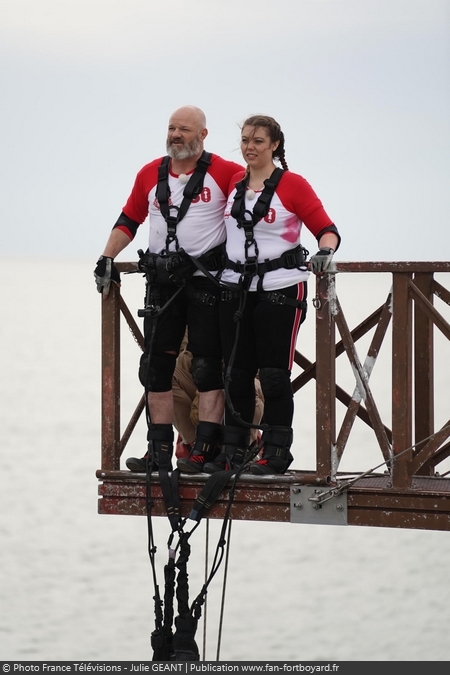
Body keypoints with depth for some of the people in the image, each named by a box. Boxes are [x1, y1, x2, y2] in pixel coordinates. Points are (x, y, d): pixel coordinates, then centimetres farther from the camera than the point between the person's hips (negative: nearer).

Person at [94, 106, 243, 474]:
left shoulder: (222, 172, -4)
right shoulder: (150, 174, 10)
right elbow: (129, 220, 17)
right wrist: (107, 259, 6)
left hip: (207, 279, -5)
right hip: (162, 280, 5)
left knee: (207, 366, -4)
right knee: (156, 365, 4)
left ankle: (206, 449, -4)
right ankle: (160, 450, 8)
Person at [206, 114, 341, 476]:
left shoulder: (292, 185, -4)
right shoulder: (233, 184, 11)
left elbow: (327, 229, -7)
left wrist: (325, 251, -26)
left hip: (281, 288, -5)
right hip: (236, 287, 5)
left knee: (274, 373, -4)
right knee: (236, 373, 6)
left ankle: (276, 453, 1)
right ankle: (234, 449, 13)